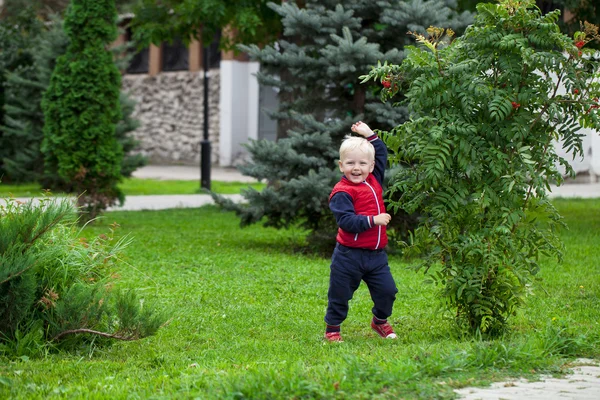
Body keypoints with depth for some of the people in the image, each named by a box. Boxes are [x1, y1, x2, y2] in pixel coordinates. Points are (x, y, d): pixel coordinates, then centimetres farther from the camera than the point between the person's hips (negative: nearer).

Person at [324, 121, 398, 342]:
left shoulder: (374, 180, 7)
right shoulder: (342, 193, -16)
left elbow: (382, 154, 22)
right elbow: (346, 221, -25)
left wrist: (370, 135, 16)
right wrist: (373, 220, -28)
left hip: (376, 254, 6)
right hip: (349, 255, -6)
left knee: (387, 290, 5)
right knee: (340, 294, 5)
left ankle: (380, 321, 30)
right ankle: (332, 329, 21)